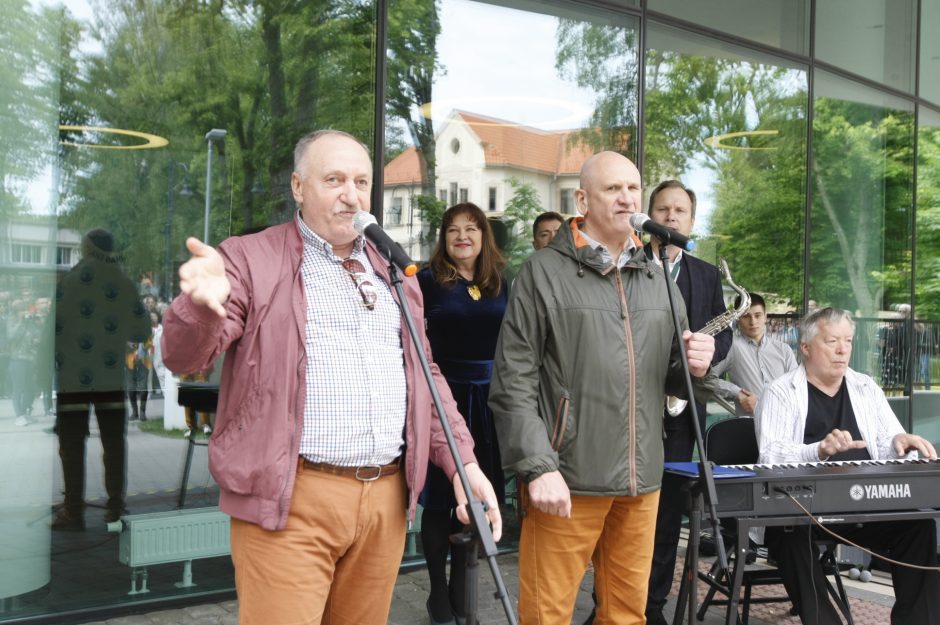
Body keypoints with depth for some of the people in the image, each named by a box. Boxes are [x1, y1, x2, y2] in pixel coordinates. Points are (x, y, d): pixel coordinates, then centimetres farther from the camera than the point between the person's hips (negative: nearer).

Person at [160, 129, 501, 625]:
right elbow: (184, 357, -10)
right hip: (290, 500, -5)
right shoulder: (250, 259, -1)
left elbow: (424, 375, 20)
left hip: (386, 498, 5)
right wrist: (201, 303, -32)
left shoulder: (391, 271, 16)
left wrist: (463, 461, 10)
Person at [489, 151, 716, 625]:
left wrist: (695, 368, -3)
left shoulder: (657, 279, 14)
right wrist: (538, 468, -16)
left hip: (641, 480, 5)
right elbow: (513, 384, -8)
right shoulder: (545, 272, -3)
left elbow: (671, 379, 20)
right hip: (567, 479, -5)